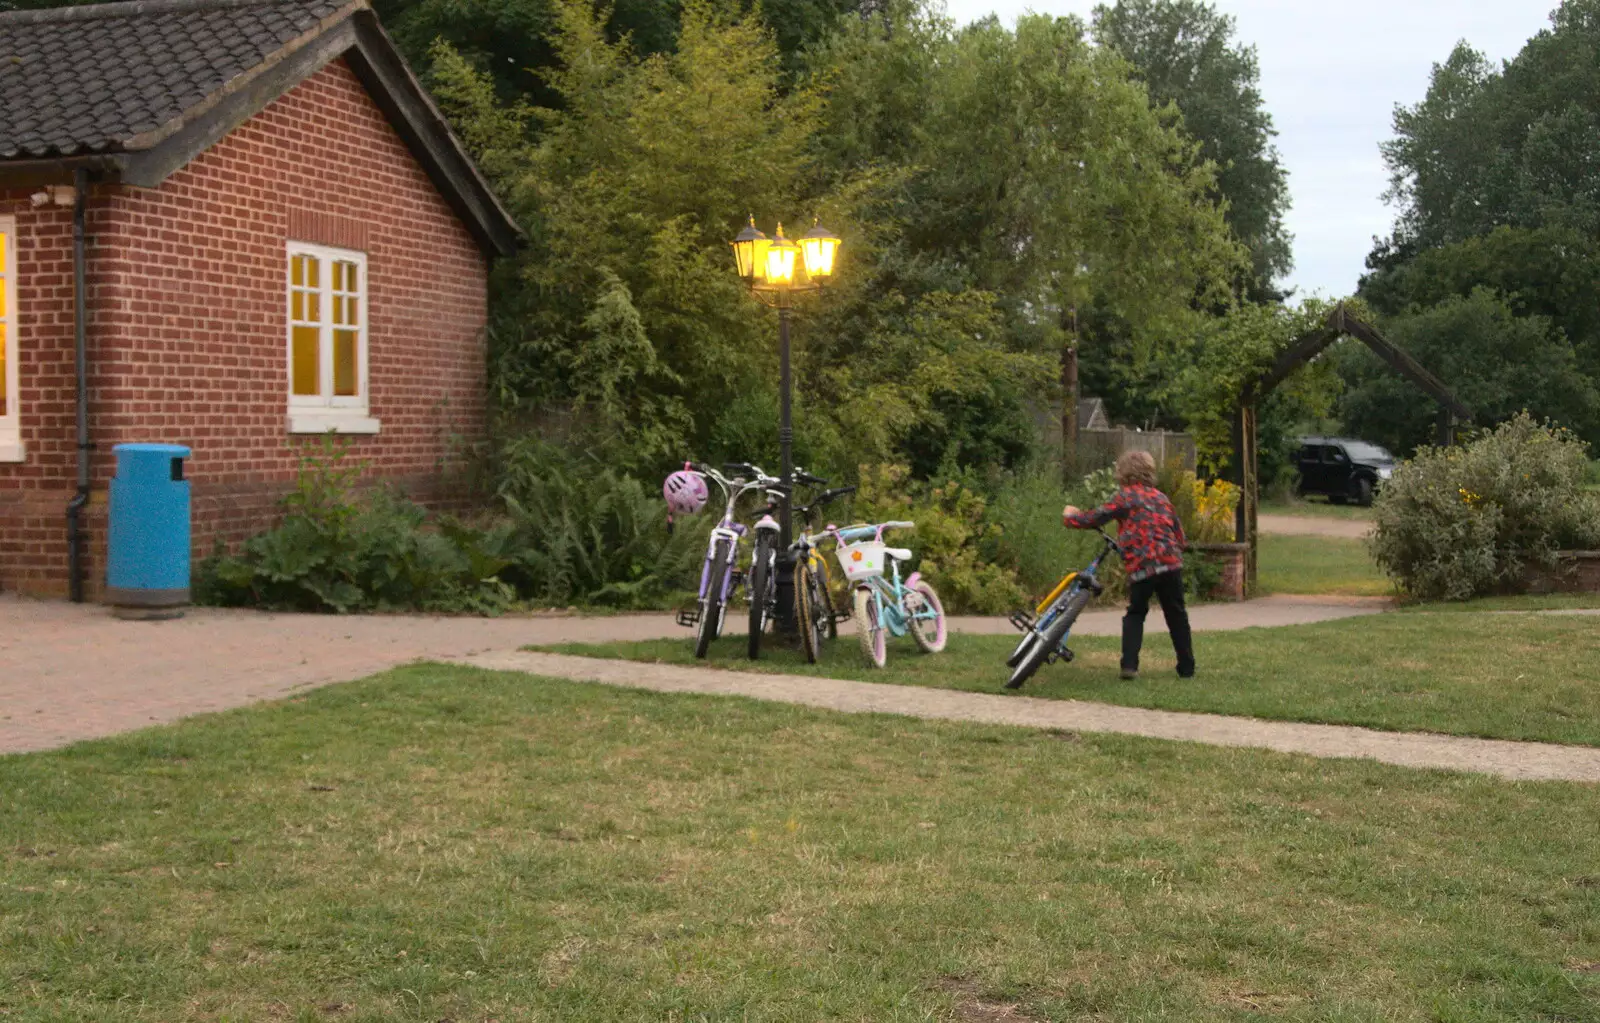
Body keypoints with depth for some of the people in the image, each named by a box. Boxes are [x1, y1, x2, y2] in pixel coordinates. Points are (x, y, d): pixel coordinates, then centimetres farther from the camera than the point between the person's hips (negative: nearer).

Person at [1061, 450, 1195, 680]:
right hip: (1171, 563, 3)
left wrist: (1069, 516, 19)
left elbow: (1094, 519, 2)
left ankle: (1129, 665, 2)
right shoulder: (1161, 497, 18)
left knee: (1135, 614, 14)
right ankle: (1187, 668, 17)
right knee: (1177, 616, 15)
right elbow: (1179, 535, 19)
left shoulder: (1125, 497, 4)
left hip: (1141, 567, -3)